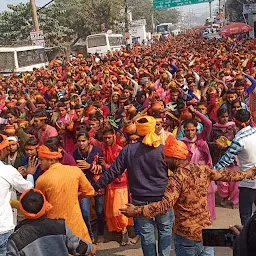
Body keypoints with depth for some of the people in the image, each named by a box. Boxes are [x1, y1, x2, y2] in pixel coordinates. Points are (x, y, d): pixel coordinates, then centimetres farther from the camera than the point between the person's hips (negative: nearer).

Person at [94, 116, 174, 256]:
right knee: (165, 230, 16)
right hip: (162, 198, -1)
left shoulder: (128, 149, -6)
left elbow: (113, 171, -3)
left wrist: (96, 185, 6)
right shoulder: (163, 149, -10)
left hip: (140, 199, 1)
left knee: (146, 232, 12)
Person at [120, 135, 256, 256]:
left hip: (186, 235, -6)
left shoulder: (177, 177, -21)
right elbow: (224, 175, 13)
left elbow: (165, 205, -29)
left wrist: (137, 210, -31)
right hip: (206, 230, 6)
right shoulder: (203, 169, -1)